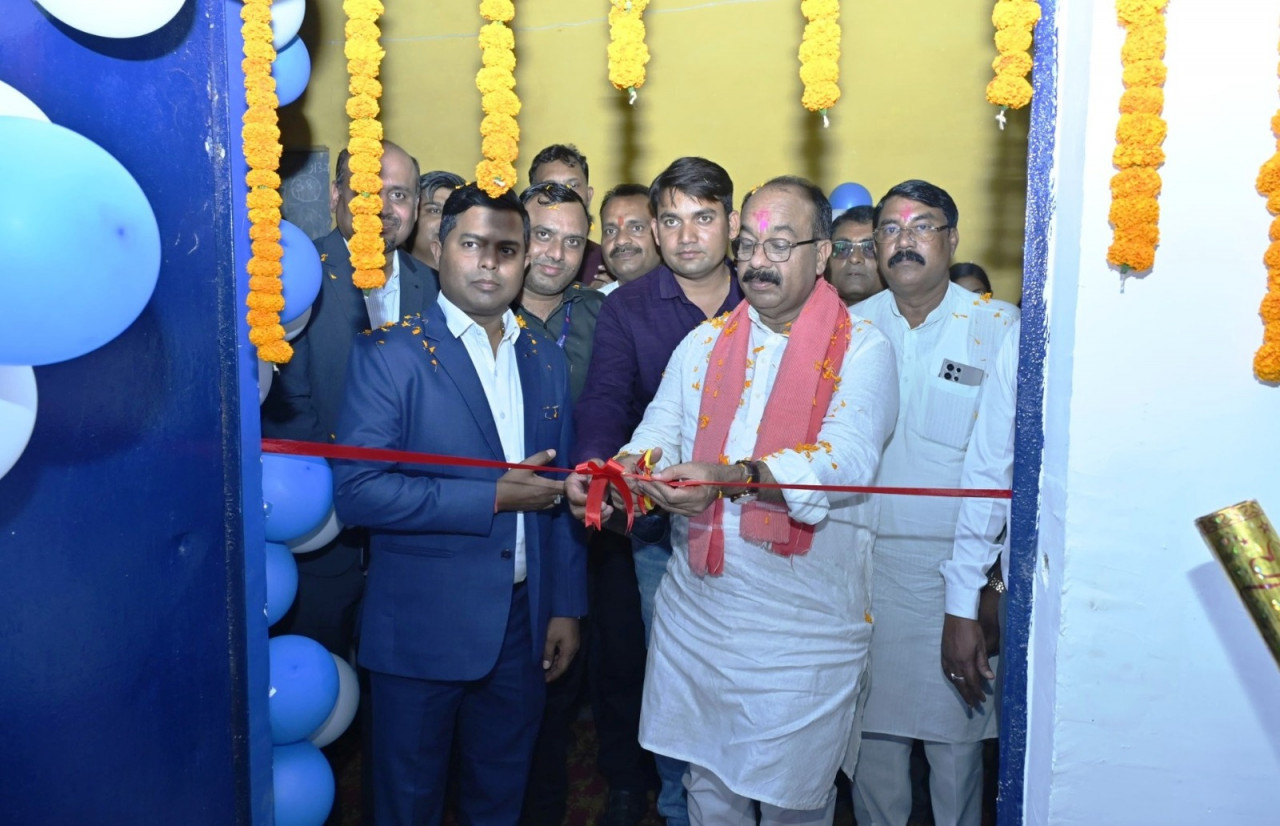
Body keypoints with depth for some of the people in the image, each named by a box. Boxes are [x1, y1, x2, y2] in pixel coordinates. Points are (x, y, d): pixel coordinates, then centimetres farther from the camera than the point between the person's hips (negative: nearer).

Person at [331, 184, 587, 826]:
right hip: (422, 629, -4)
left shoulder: (546, 362, 7)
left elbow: (558, 496, 11)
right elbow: (357, 491, -19)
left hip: (522, 627, 5)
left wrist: (566, 606, 7)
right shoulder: (389, 354, -9)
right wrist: (494, 496, -18)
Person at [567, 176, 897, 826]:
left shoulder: (861, 350, -6)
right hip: (695, 617, 4)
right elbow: (657, 438, 0)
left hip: (803, 625, -3)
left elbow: (846, 461, -22)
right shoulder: (704, 344, 9)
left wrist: (732, 477, -38)